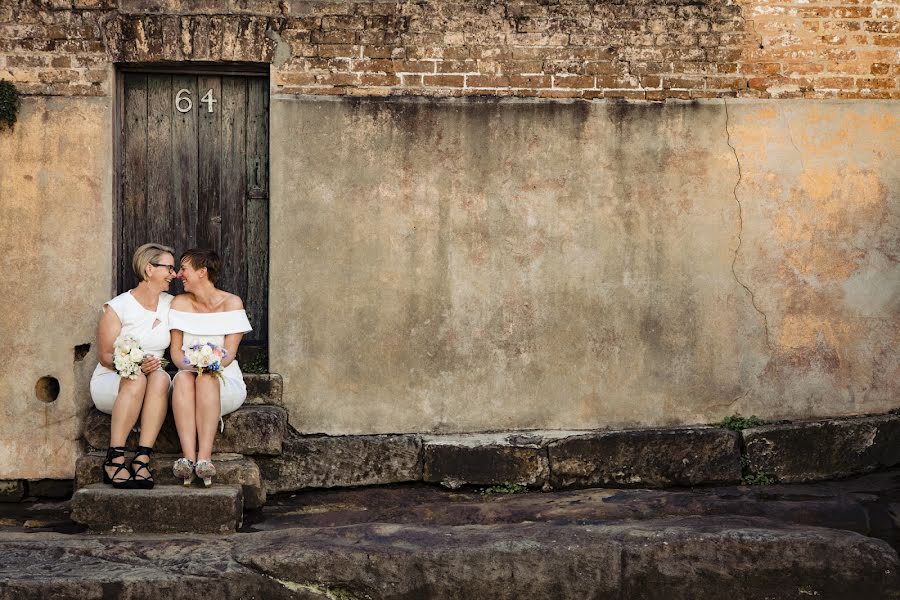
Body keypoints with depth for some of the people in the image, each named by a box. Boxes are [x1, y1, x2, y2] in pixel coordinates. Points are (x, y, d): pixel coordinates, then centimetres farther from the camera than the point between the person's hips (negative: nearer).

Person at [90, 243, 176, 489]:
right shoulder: (118, 307, -5)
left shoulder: (170, 304, 10)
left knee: (160, 378, -33)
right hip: (109, 382, -3)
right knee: (136, 380, -38)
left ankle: (142, 458, -40)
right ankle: (114, 458, -36)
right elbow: (104, 356, -7)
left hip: (151, 380, 3)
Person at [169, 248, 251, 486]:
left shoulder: (231, 302, 0)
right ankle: (188, 456, -48)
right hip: (190, 375, 2)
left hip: (225, 379, -2)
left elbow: (229, 352, -7)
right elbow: (175, 349, 3)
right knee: (183, 378, -34)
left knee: (206, 379, -37)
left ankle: (204, 457, -47)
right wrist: (187, 364, -19)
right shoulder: (180, 303, 9)